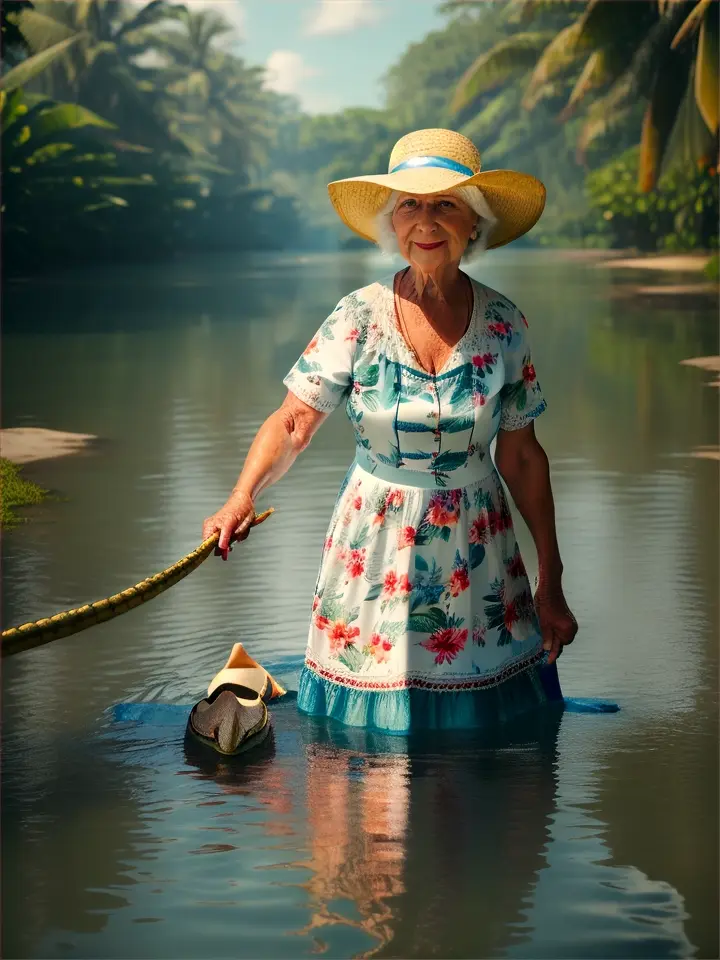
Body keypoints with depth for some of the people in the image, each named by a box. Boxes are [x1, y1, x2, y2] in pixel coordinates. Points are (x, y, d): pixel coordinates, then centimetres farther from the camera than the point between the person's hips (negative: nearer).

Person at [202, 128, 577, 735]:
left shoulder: (504, 325, -2)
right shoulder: (359, 318, -7)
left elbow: (522, 456, 3)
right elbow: (292, 424, -10)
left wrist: (551, 582, 4)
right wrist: (243, 497, -29)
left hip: (476, 553, 1)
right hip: (375, 550, -1)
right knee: (373, 761, 4)